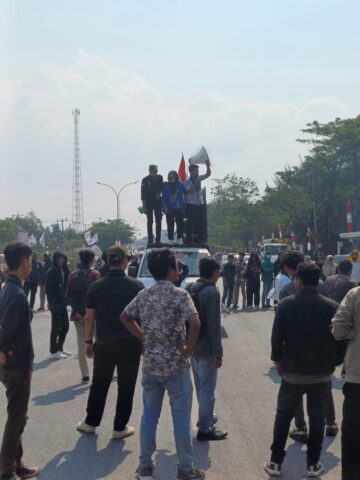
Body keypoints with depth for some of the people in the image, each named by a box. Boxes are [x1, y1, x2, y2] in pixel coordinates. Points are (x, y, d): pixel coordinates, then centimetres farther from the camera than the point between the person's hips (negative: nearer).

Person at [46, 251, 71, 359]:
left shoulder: (63, 270, 11)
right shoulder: (51, 272, -12)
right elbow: (49, 290, -15)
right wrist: (54, 305, -19)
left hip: (63, 302, 8)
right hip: (55, 303, -8)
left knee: (65, 326, 13)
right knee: (56, 327, -1)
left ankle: (60, 348, 26)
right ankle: (54, 351, 8)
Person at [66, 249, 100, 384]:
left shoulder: (73, 275, 5)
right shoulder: (94, 274, -9)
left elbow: (69, 295, 0)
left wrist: (77, 311, -3)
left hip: (78, 314, 4)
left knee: (81, 343, 9)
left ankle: (84, 374, 8)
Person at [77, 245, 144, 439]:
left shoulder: (96, 286, -1)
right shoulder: (136, 285, -6)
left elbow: (89, 317, 1)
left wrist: (88, 341, 11)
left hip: (104, 343, 2)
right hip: (130, 344, -2)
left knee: (99, 385, 16)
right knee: (126, 387, 9)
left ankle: (90, 423, 27)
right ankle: (120, 427, 16)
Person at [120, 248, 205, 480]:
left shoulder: (144, 295, 4)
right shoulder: (179, 294, -14)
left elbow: (125, 317, 15)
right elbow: (195, 323, -27)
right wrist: (190, 347, -13)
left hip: (151, 365, 5)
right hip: (176, 366, -5)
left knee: (149, 417, 13)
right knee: (181, 419, 5)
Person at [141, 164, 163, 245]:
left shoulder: (159, 178, 3)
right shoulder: (145, 180, -7)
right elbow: (143, 194, -7)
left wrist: (159, 193, 1)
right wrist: (144, 206, -12)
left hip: (157, 202, 3)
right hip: (149, 203, -3)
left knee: (158, 220, 2)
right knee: (150, 221, -2)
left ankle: (158, 239, 6)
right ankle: (150, 239, 1)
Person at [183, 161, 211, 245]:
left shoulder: (198, 179, 10)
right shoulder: (186, 183, -6)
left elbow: (208, 174, 12)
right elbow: (188, 192, -20)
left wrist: (208, 166, -5)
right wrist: (196, 184, -24)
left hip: (200, 205, 5)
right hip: (191, 206, -5)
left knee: (201, 223, 4)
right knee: (190, 224, -3)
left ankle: (201, 240, 10)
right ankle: (189, 241, 1)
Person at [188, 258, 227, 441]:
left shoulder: (190, 288, 6)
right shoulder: (212, 291, -19)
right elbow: (214, 326, -21)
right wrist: (218, 353, -17)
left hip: (192, 345, 8)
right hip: (206, 348, -8)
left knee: (200, 387, 21)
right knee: (207, 389, 1)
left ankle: (207, 417, 37)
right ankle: (204, 429, 7)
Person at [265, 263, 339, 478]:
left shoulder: (286, 304, -10)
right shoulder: (332, 306, -7)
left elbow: (277, 337, -7)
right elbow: (339, 337, -1)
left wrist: (278, 360, 8)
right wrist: (333, 362, 13)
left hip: (294, 371, -1)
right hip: (323, 372, 1)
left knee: (283, 416, 13)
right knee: (317, 418, 14)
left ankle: (276, 462, 16)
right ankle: (313, 463, 20)